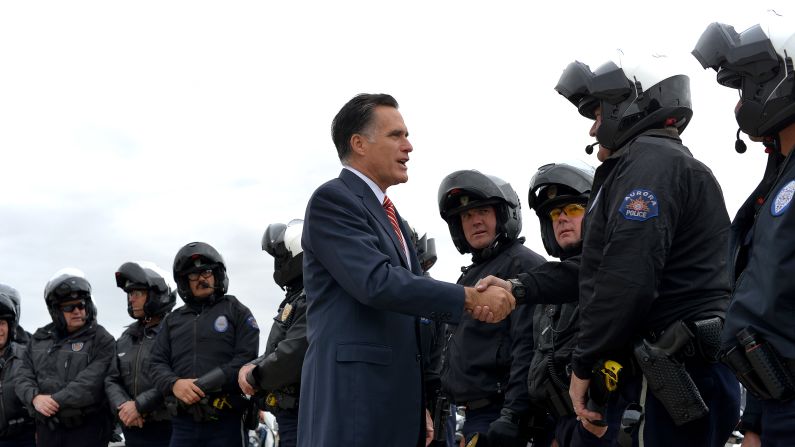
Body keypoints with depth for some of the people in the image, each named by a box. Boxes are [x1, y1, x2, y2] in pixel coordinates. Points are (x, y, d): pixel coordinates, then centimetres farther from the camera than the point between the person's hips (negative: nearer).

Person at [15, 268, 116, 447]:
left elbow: (90, 383, -16)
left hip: (87, 431, -5)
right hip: (47, 430, 5)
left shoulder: (102, 340, -5)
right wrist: (35, 398, -12)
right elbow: (24, 377, 8)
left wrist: (55, 400, -19)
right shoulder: (39, 339, 13)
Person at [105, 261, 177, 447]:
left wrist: (139, 405, -17)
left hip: (168, 428, -6)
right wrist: (122, 407, -9)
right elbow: (112, 380, 10)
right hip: (132, 430, 6)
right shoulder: (126, 338, 16)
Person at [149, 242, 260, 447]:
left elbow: (246, 358, -5)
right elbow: (158, 363, 12)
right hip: (183, 421, 3)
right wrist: (174, 384, -12)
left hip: (225, 420, -3)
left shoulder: (236, 312, 8)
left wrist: (203, 385, -16)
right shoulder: (172, 320, 20)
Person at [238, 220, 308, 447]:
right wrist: (248, 368, 1)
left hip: (303, 416, -10)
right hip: (291, 413, 10)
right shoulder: (297, 297, 20)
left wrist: (254, 377, -7)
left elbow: (294, 355, -24)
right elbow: (275, 352, 22)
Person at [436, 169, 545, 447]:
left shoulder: (523, 264, -9)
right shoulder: (472, 273, 20)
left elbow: (529, 348, -19)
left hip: (499, 414, -9)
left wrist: (513, 414, -24)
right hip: (474, 412, 9)